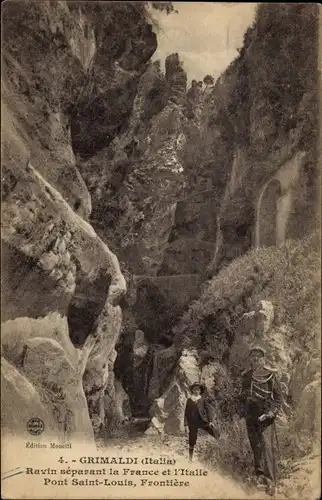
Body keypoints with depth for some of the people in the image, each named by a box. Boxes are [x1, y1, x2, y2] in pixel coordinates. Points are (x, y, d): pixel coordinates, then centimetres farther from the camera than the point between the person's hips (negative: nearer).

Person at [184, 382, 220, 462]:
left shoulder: (203, 399, 3)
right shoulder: (189, 400, 5)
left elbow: (208, 409, 0)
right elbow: (186, 413, 5)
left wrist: (210, 421, -10)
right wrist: (186, 425, 0)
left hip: (203, 421, 0)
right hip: (193, 422, 0)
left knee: (215, 432, -22)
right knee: (192, 442, 6)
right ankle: (190, 459, 23)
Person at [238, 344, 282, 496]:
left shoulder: (270, 374, -3)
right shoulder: (246, 376, 9)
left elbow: (278, 396, -3)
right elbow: (242, 396, 19)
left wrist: (271, 413, -13)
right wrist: (242, 411, 8)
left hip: (265, 416, -4)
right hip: (250, 416, 4)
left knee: (266, 446, -13)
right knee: (255, 447, 11)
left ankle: (270, 481, -11)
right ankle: (259, 475, 26)